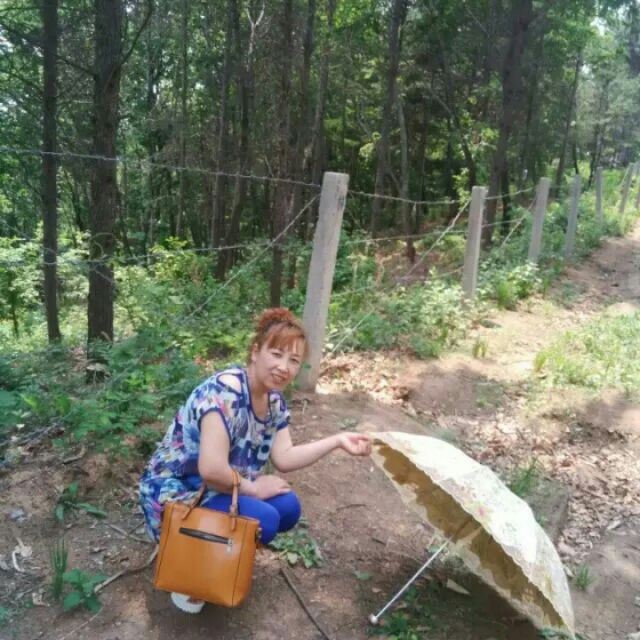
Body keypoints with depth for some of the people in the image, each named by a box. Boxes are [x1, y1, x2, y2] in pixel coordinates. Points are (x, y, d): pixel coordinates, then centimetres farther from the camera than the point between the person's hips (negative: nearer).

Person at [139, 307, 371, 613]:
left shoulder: (274, 400, 0)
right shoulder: (225, 392, -29)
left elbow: (283, 457, -2)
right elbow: (211, 469, -35)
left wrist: (338, 440, -5)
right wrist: (253, 488, -19)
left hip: (215, 489, 9)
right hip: (175, 493, -9)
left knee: (288, 508, -5)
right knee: (264, 519, -24)